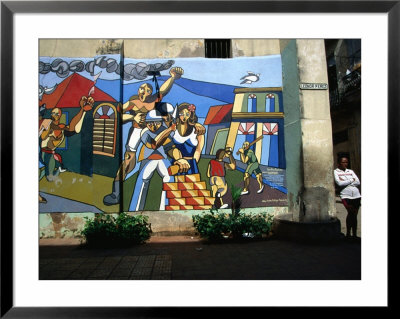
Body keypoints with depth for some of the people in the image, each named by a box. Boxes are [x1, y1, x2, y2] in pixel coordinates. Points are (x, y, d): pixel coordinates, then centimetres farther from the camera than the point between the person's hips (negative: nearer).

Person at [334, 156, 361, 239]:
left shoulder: (351, 171, 16)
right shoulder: (335, 172, 3)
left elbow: (358, 182, 5)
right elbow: (339, 183, -11)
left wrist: (345, 182, -6)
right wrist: (352, 180, -1)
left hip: (356, 195, 5)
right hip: (346, 196, -4)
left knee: (354, 215, 8)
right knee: (351, 212, -19)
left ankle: (354, 235, 18)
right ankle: (348, 234, -5)